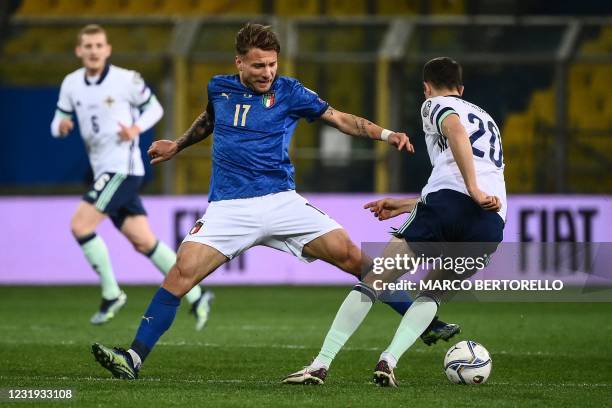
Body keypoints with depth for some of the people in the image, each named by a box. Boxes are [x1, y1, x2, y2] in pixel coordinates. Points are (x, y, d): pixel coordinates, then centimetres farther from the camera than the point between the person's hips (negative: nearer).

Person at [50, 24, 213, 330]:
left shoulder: (126, 80, -9)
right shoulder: (71, 84, 6)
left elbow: (154, 108, 2)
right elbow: (58, 123, 13)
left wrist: (136, 128, -16)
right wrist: (61, 126, -11)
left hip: (123, 168, -6)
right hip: (103, 171, 6)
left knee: (80, 225, -17)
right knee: (144, 242, 8)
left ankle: (111, 294, -4)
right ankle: (196, 297, 16)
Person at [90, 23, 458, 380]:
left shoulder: (289, 92, 1)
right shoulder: (219, 88, 8)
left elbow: (339, 119, 2)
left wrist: (386, 134, -10)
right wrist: (177, 145, 38)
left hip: (281, 202, -1)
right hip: (228, 209, 1)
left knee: (351, 256, -11)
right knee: (182, 272, -19)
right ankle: (134, 358, -15)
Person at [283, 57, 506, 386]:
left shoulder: (436, 105, 15)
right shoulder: (485, 118, 37)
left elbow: (456, 131, -11)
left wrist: (474, 190, -15)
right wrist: (402, 205, 44)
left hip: (448, 205, -6)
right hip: (491, 225, 6)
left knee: (373, 281, 5)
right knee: (433, 293, 25)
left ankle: (321, 365, -1)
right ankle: (389, 361, 4)